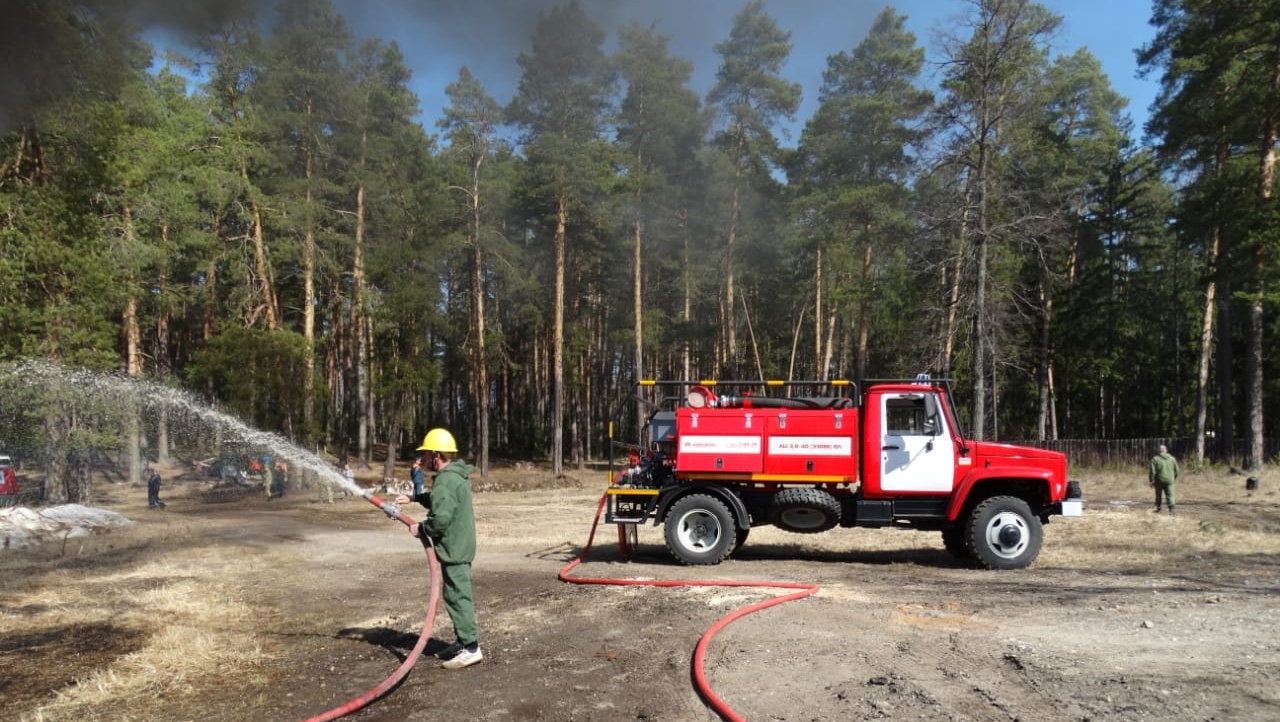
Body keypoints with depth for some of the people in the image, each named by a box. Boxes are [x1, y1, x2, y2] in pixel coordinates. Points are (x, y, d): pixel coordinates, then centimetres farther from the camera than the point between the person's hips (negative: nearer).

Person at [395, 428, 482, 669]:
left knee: (457, 595, -5)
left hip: (453, 549, -10)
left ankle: (470, 647, -1)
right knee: (457, 594, 17)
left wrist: (421, 529, -11)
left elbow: (441, 519, -27)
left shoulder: (446, 480, -21)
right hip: (459, 546, 10)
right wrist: (414, 497, 17)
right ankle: (464, 642, 27)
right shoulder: (454, 475, 12)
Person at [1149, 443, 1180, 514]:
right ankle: (1171, 509, -11)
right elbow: (1176, 470, 11)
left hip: (1159, 481, -2)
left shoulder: (1155, 459, -7)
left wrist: (1151, 481, -2)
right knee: (1169, 496, 2)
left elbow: (1152, 471, -10)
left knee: (1159, 496, 11)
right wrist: (1174, 478, 24)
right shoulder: (1172, 459, 5)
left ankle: (1158, 509, 18)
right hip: (1169, 480, 2)